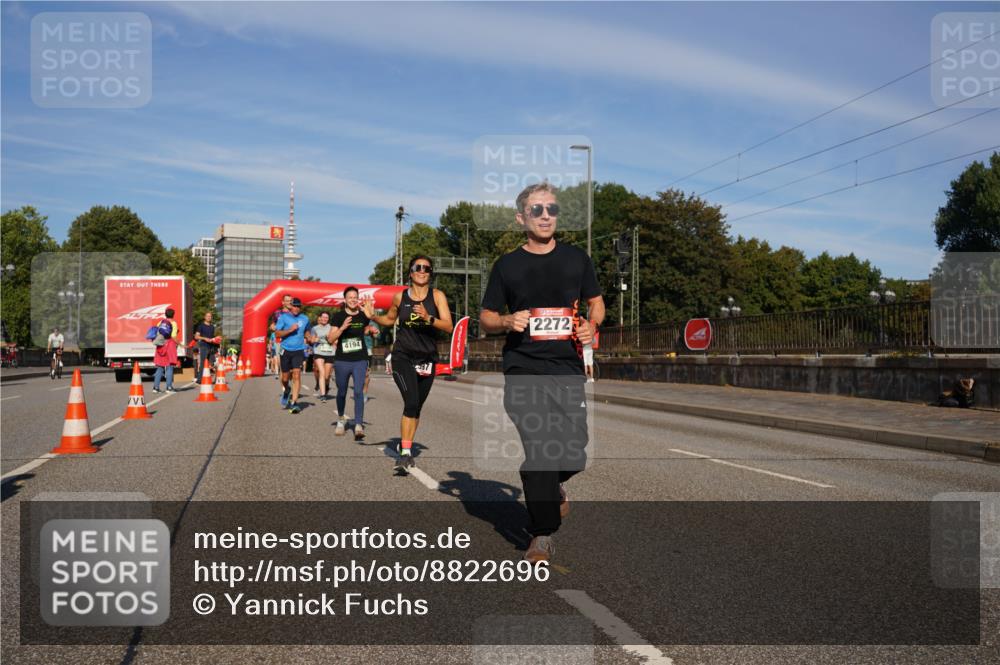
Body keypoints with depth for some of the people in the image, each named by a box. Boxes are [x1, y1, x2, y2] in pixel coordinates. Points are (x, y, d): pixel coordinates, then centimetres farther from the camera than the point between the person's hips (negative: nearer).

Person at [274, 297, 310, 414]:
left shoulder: (305, 319, 8)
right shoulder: (283, 317, -1)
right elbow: (277, 334, -6)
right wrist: (290, 330, -18)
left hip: (299, 351, 1)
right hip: (286, 350, 0)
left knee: (296, 375, -13)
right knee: (285, 377, 8)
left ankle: (294, 403, -12)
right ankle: (286, 391, 43)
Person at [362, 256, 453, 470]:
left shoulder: (437, 296, -2)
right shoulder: (400, 297, 2)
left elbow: (448, 326, -12)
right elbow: (389, 320, 21)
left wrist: (428, 318, -28)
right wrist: (373, 316, 2)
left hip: (427, 360, 2)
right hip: (403, 357, -1)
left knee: (416, 407, 12)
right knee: (411, 403, -19)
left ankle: (406, 445, 31)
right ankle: (405, 453, -14)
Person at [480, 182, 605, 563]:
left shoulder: (576, 259, 11)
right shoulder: (507, 266, 7)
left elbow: (596, 303, 20)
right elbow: (486, 319, 12)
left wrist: (591, 326, -2)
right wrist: (507, 321, -10)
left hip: (568, 368, 2)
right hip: (523, 369, -1)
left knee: (574, 455, -3)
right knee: (537, 448, -9)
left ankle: (551, 486, 33)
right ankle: (542, 535, 6)